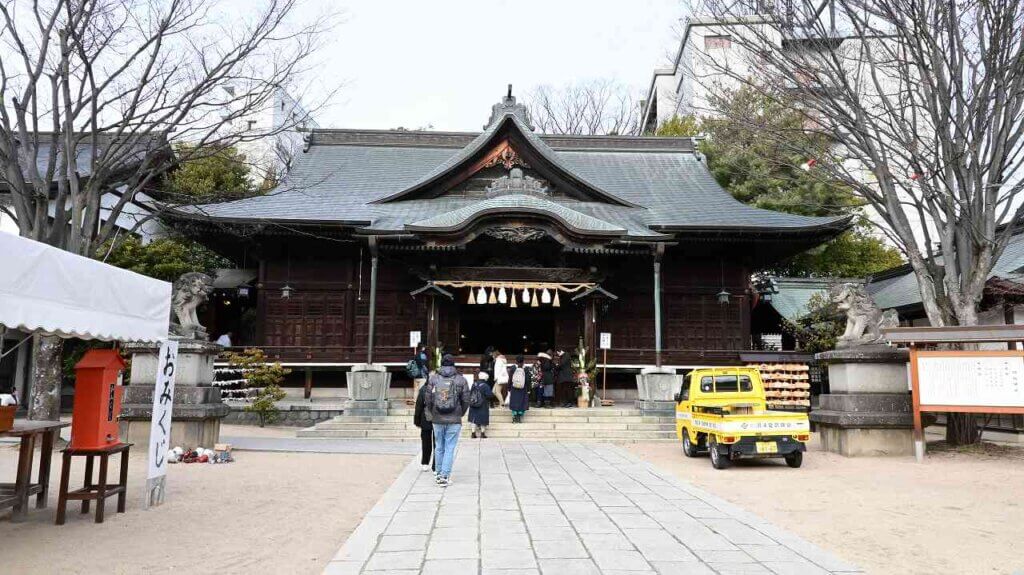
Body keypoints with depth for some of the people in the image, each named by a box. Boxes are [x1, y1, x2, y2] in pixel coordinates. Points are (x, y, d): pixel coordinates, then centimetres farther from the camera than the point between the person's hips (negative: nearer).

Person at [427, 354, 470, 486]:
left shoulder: (433, 378, -1)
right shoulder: (461, 379, -4)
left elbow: (428, 399, 0)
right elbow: (466, 400, -2)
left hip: (437, 419, 2)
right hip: (454, 420, -2)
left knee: (439, 447, 15)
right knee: (449, 448, 3)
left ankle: (439, 474, 24)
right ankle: (445, 476, 0)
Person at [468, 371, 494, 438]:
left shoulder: (474, 384, -1)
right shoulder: (485, 386, -17)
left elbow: (470, 393, 6)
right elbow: (490, 395, -18)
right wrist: (492, 394, 4)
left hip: (473, 406, 4)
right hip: (483, 407, -4)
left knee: (474, 420, 13)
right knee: (483, 421, 9)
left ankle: (473, 433, 13)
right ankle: (482, 433, 14)